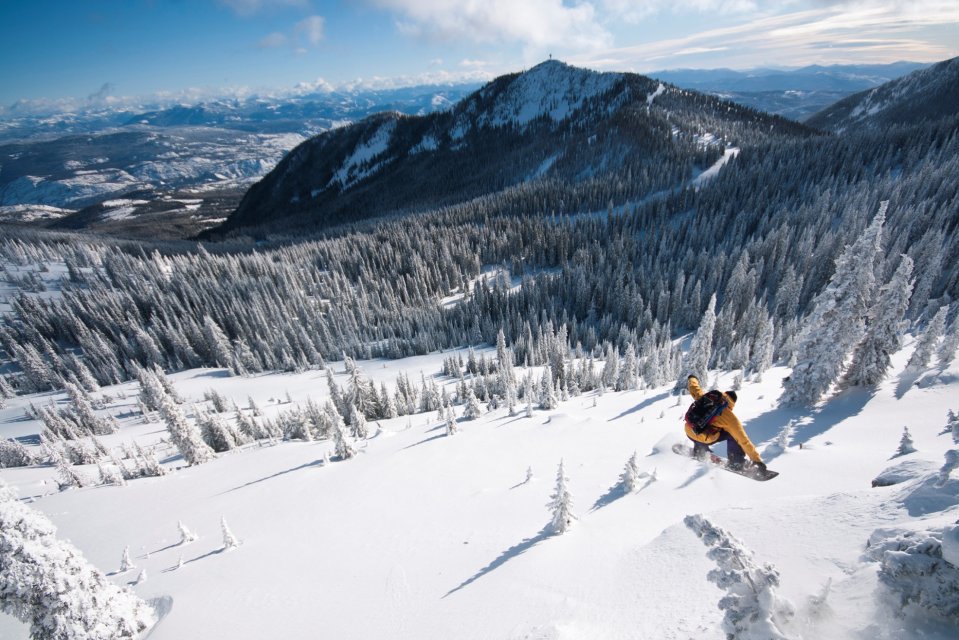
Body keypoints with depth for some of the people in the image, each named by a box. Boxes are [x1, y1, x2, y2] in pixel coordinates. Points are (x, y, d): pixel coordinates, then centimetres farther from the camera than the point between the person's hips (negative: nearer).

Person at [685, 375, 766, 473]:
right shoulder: (730, 417, 3)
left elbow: (693, 387, 27)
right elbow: (743, 440, 3)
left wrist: (691, 380, 51)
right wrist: (756, 459, 11)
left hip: (689, 433, 5)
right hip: (704, 439, -4)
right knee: (734, 434, 14)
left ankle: (699, 450, 41)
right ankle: (736, 462, 12)